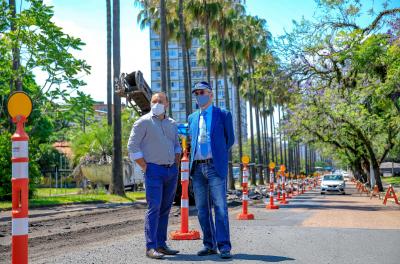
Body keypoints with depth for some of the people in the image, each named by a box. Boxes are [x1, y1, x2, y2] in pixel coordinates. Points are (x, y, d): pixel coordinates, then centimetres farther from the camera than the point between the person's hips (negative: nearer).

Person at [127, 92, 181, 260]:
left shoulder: (172, 124, 15)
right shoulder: (144, 122, -4)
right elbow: (133, 147, -8)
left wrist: (176, 163, 12)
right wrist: (145, 167, -11)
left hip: (172, 171, 6)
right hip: (154, 171, -6)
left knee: (165, 209, 8)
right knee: (154, 208, -12)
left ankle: (161, 244, 14)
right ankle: (150, 247, -10)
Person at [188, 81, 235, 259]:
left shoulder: (223, 115, 4)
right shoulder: (192, 118, 16)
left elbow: (230, 139, 10)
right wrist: (192, 160, 14)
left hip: (215, 166, -5)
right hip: (197, 168, 5)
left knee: (220, 206, -8)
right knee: (202, 208, 6)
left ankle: (224, 246, -5)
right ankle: (209, 245, 15)